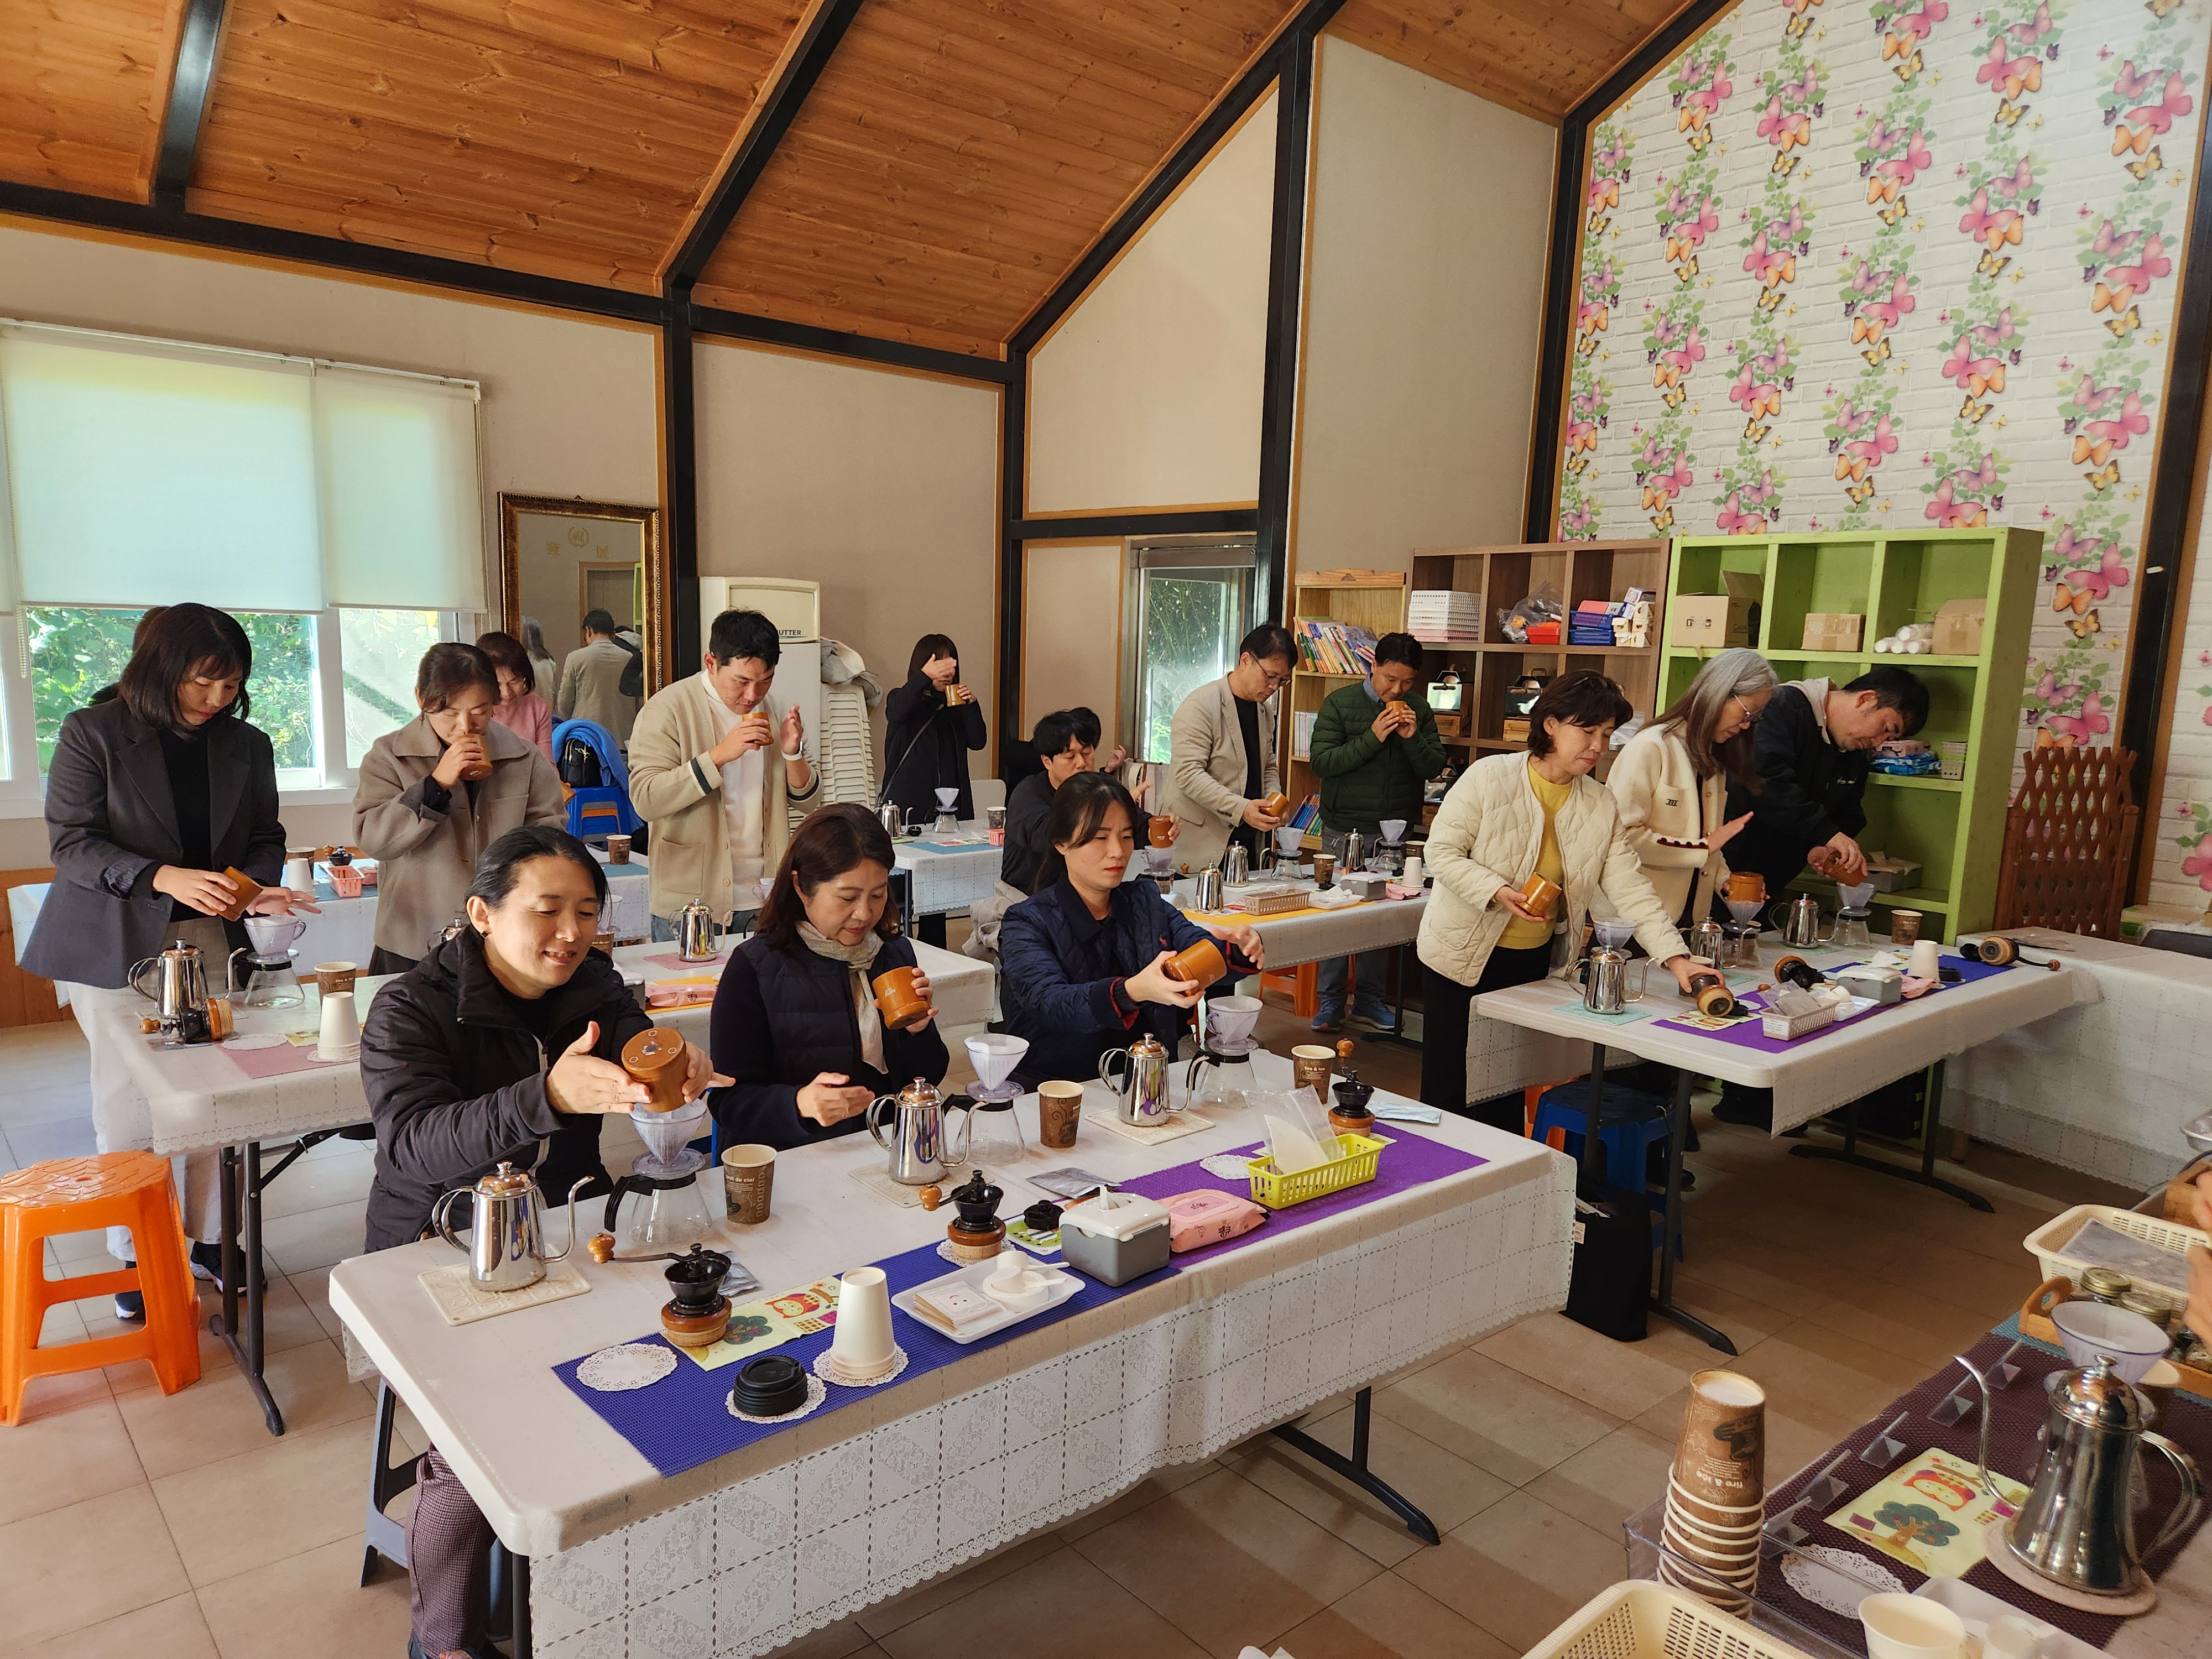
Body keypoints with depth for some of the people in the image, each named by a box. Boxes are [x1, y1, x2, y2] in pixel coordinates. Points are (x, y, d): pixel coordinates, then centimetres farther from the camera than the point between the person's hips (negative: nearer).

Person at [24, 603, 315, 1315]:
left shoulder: (247, 746, 5)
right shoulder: (92, 734, -5)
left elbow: (265, 839, 10)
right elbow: (71, 843, -10)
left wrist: (258, 886, -12)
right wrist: (162, 877, -25)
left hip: (211, 938, 3)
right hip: (115, 946, -3)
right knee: (128, 1107, 3)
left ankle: (211, 1240, 20)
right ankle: (134, 1259, 18)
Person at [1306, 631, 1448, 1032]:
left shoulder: (1418, 709, 6)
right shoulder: (1340, 703, -3)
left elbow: (1435, 768, 3)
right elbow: (1322, 762, -12)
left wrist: (1412, 738, -15)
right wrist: (1372, 738, -20)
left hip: (1396, 833, 3)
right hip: (1345, 830, -2)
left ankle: (1369, 1000, 19)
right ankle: (1330, 1002, 12)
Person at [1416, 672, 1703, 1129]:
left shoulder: (1601, 807, 0)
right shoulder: (1490, 777, -13)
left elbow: (1631, 889, -4)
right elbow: (1442, 851, -12)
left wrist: (1676, 957, -15)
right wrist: (1497, 892, -27)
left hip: (1532, 961, 4)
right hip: (1463, 954, -4)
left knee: (1506, 1092, 12)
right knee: (1450, 1090, 4)